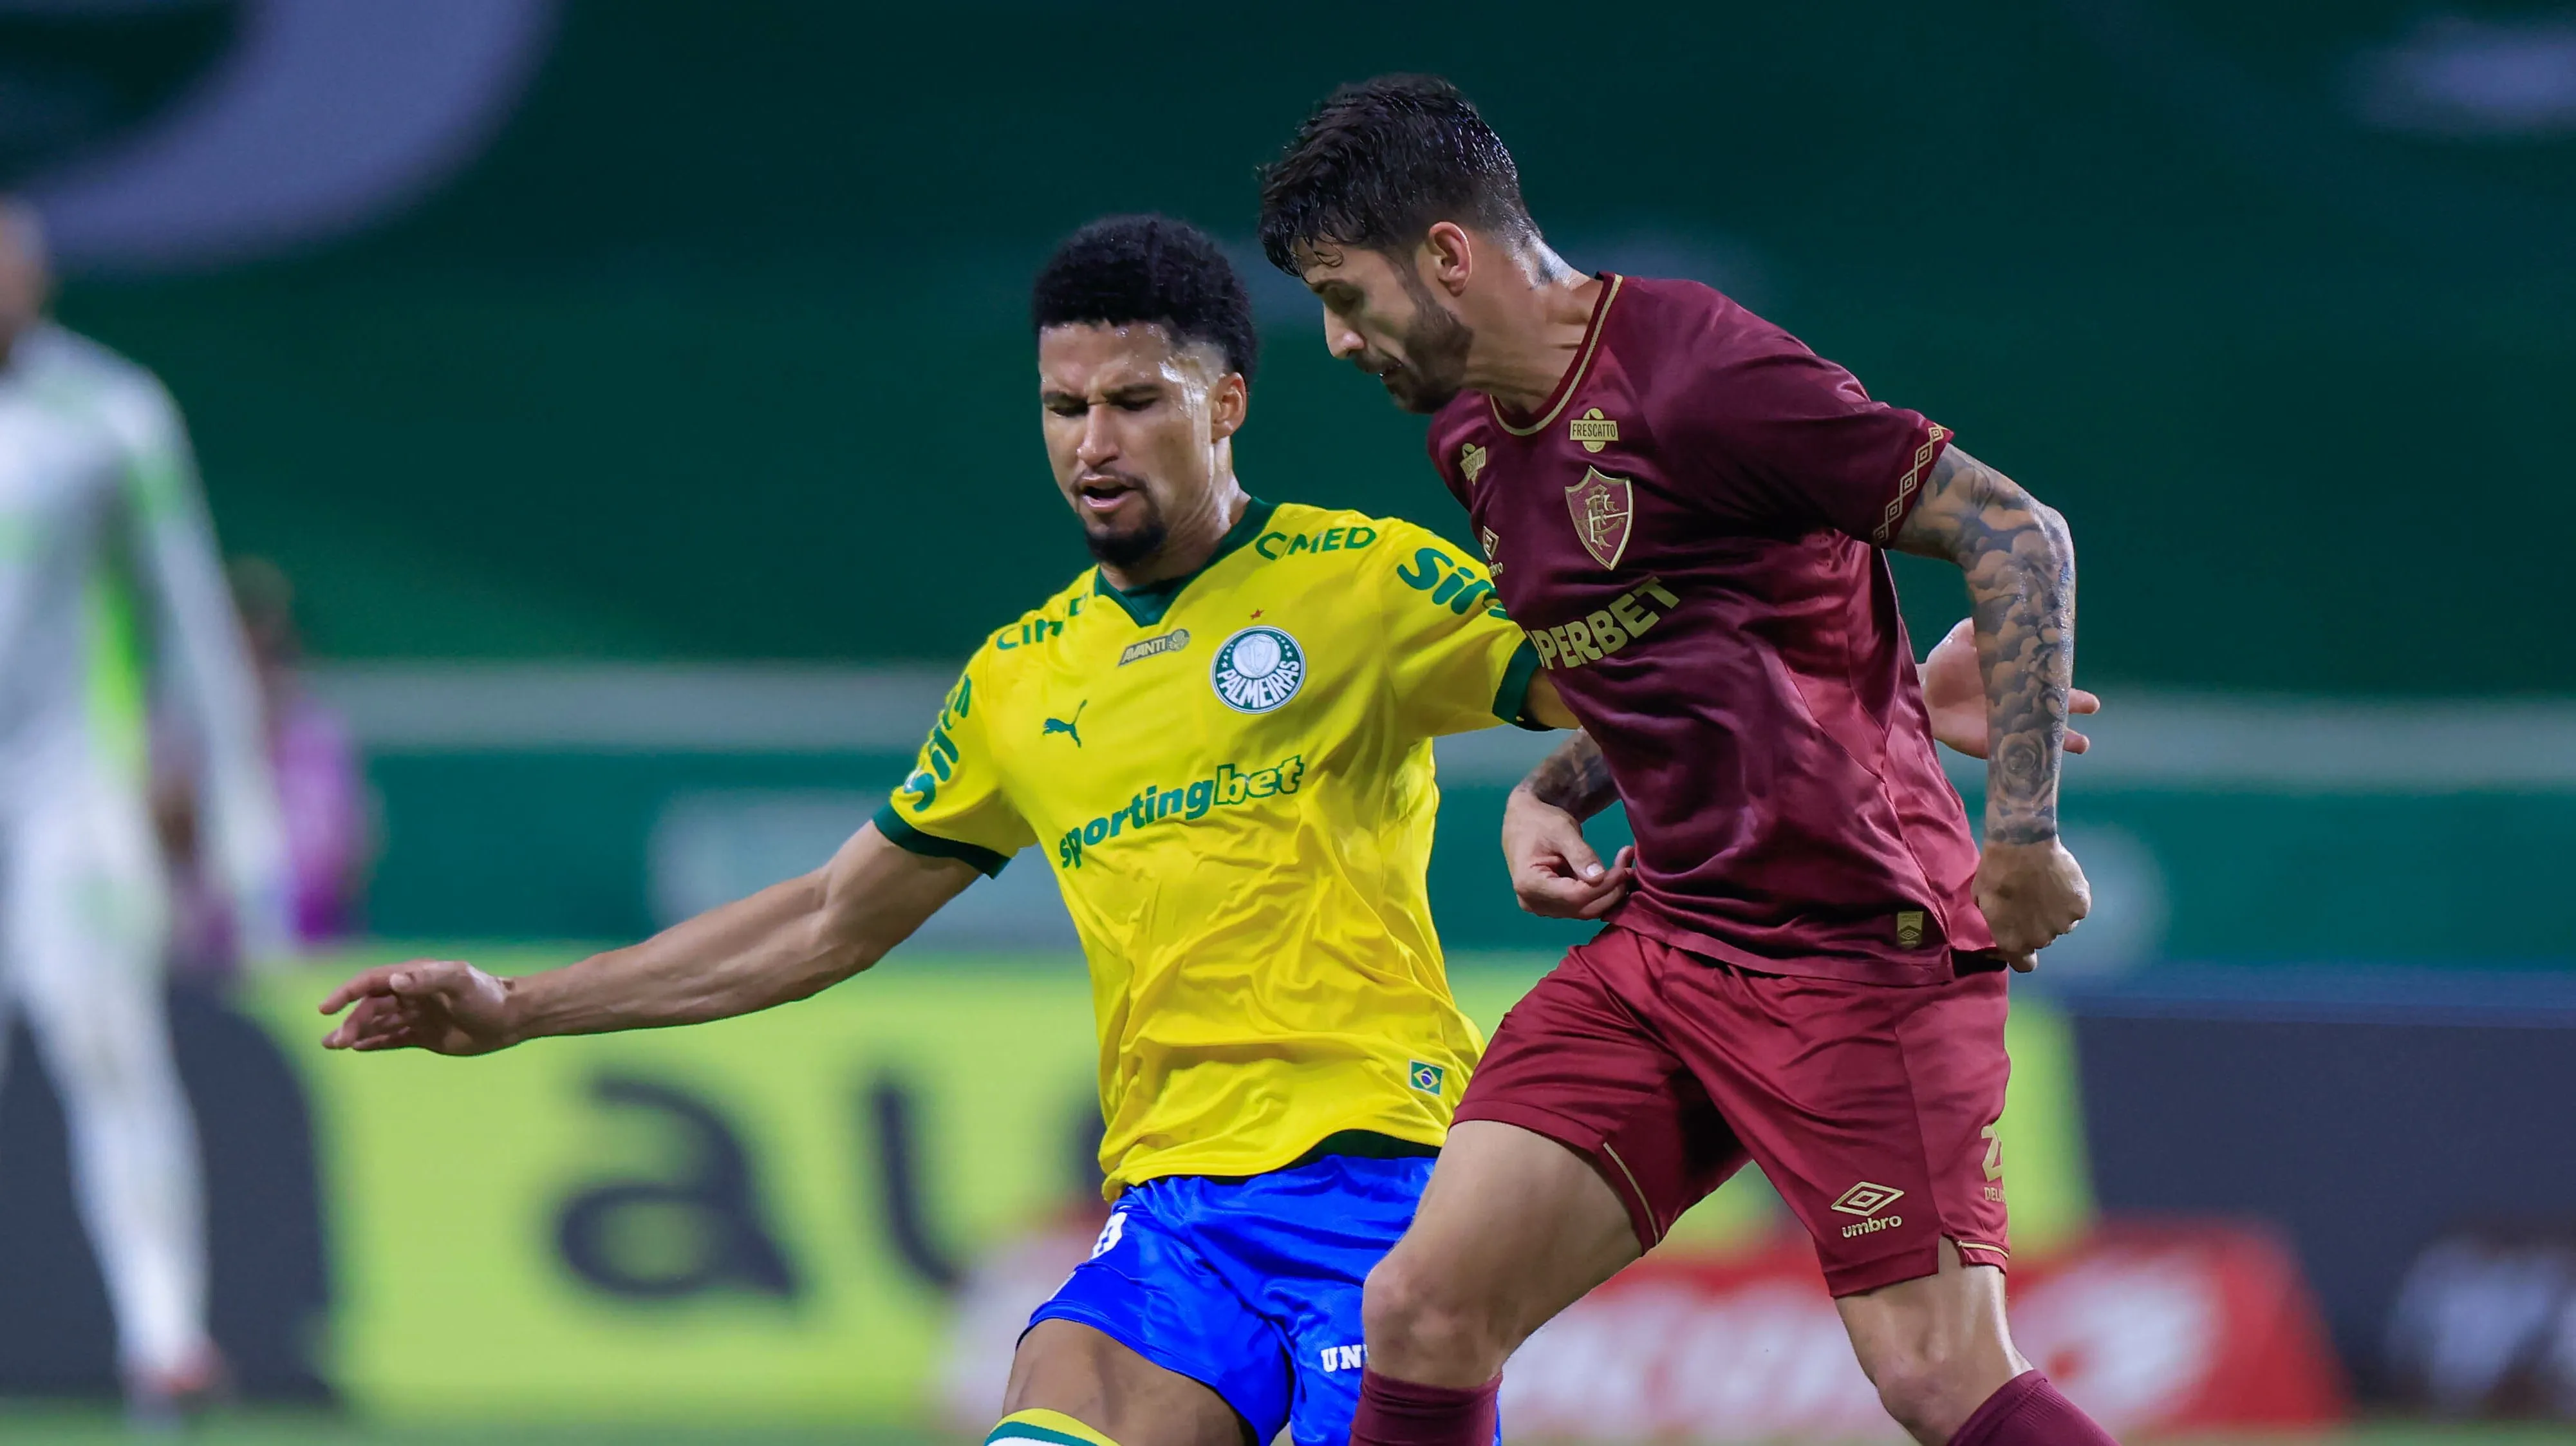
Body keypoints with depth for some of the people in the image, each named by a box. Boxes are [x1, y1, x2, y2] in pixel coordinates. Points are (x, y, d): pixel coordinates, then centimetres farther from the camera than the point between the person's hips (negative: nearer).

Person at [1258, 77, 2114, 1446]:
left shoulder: (1697, 375, -17)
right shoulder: (1475, 439, 11)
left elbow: (2016, 536, -16)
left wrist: (2022, 834, -19)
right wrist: (1547, 796, 8)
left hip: (1856, 950, -8)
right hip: (1661, 945, 8)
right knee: (1423, 1310, -3)